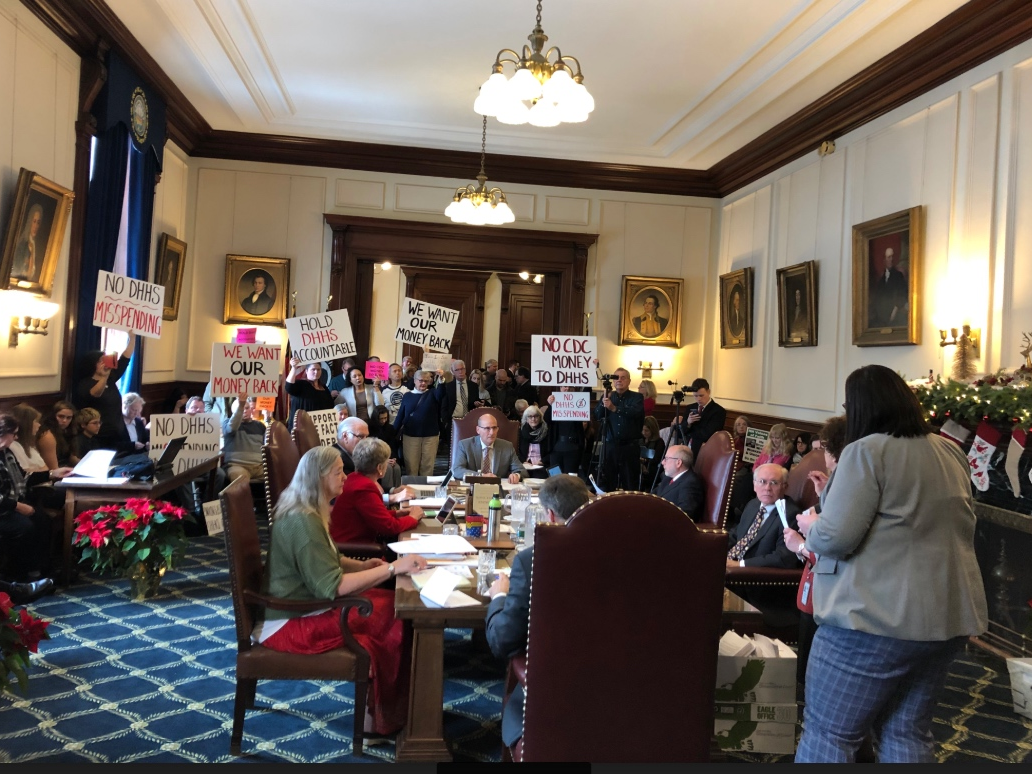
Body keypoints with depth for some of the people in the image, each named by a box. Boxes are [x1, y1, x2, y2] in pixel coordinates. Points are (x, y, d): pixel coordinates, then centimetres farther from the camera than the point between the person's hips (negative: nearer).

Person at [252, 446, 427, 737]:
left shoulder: (305, 510, 8)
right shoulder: (303, 520, -24)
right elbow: (331, 586, -27)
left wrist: (361, 566, 3)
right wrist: (392, 568, -25)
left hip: (302, 606, 10)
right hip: (288, 624, -10)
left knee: (390, 603, -5)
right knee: (393, 615, -16)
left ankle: (382, 707, 2)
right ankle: (383, 717, 2)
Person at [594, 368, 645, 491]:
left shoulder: (637, 397, 4)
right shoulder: (607, 396, 11)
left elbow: (636, 412, -17)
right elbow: (597, 415, -1)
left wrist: (614, 408, -27)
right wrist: (604, 401, -18)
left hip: (629, 446, -2)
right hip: (609, 445, 2)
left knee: (630, 483, 3)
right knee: (606, 482, 1)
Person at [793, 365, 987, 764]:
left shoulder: (867, 451, -14)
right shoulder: (951, 453, 11)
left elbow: (835, 538, -20)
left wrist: (811, 527, 3)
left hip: (876, 617, -8)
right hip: (949, 615, 8)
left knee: (827, 732, 3)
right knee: (907, 732, 18)